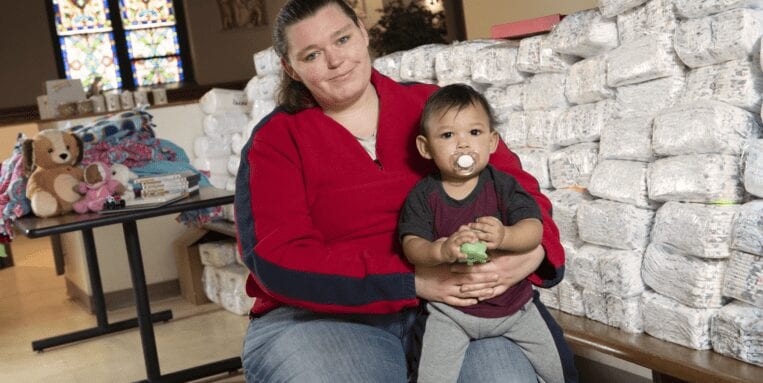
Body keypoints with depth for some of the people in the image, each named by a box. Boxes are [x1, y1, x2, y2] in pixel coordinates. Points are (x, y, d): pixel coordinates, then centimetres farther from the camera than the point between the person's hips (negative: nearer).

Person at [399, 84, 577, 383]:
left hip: (512, 302, 1)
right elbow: (412, 244, -17)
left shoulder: (502, 185, -7)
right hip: (450, 309, -1)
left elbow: (534, 229, -17)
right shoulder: (423, 195, -8)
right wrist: (441, 251, -39)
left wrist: (503, 236, -39)